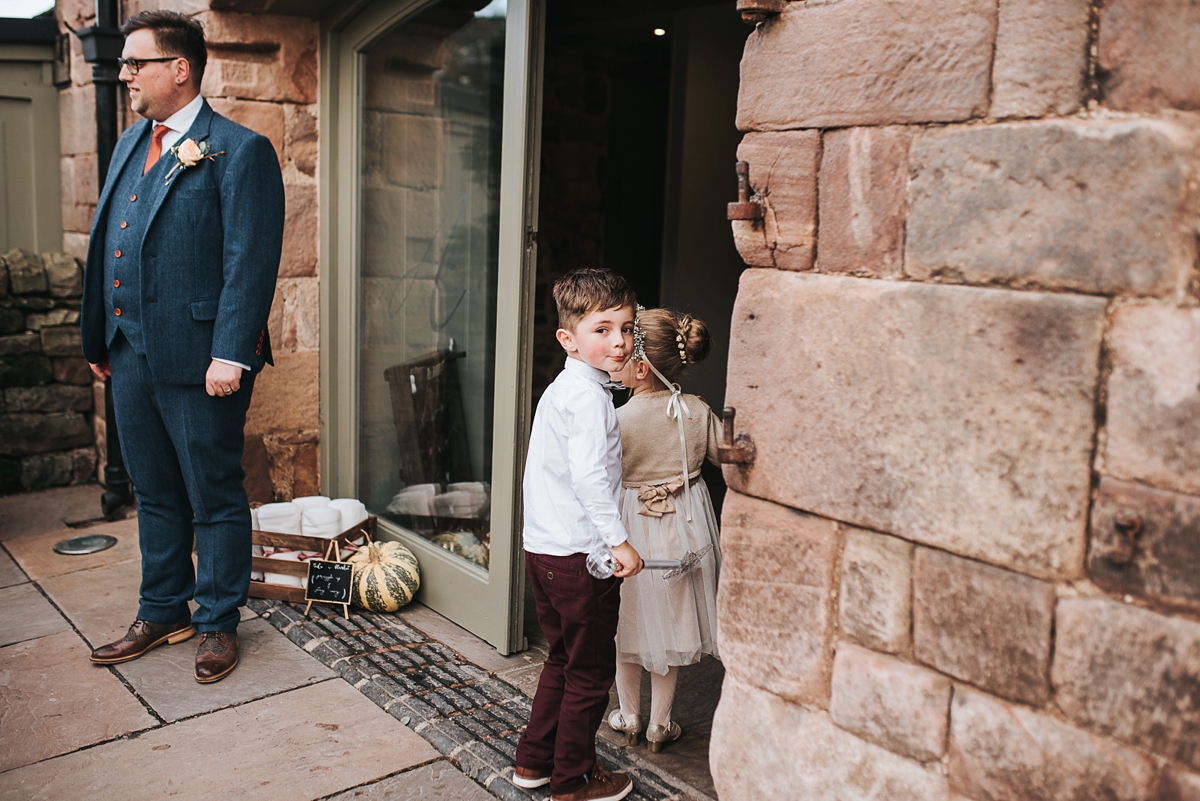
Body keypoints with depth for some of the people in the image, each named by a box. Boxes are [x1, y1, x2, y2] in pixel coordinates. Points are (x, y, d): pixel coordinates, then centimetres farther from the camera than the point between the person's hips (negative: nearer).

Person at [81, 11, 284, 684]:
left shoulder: (240, 150, -9)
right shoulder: (131, 143, 16)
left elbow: (252, 262, -16)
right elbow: (106, 246, 19)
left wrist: (231, 354, -22)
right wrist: (100, 338, 16)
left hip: (198, 358, -8)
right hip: (132, 354, 8)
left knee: (214, 498, 5)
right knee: (155, 494, 18)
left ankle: (219, 623, 20)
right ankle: (164, 612, 33)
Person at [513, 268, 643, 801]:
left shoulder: (560, 388, 12)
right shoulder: (589, 395, -18)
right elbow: (589, 475, -28)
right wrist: (619, 540, -27)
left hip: (543, 548, 10)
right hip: (579, 555, -9)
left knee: (562, 659, 23)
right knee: (590, 671, 7)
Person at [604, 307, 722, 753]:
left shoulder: (618, 421, -21)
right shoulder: (698, 411, -10)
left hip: (631, 532, -3)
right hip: (684, 532, 3)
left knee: (630, 628, 16)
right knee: (669, 625, 16)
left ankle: (629, 718, 31)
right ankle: (660, 724, 27)